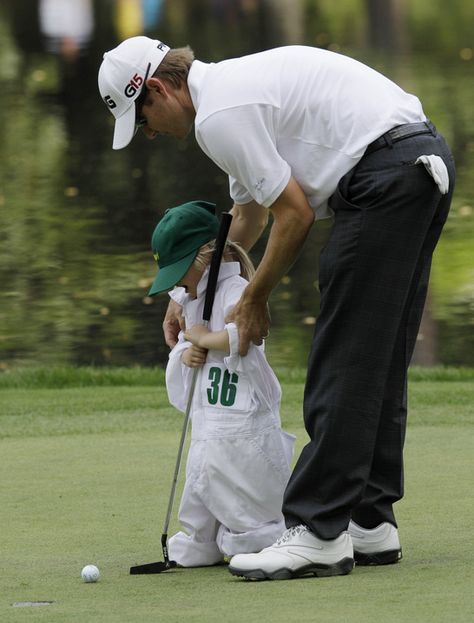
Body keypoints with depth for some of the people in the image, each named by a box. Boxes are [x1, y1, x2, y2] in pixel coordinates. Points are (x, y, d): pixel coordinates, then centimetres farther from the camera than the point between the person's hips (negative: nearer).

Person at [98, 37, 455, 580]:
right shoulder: (233, 84, 23)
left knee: (343, 362, -8)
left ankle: (319, 532, -8)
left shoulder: (218, 115, -10)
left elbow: (295, 213, -8)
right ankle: (370, 522, 16)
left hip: (385, 177, -10)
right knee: (378, 363, 13)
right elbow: (247, 218, 36)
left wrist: (254, 300, 6)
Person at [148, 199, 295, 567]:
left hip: (240, 430, -10)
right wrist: (185, 352, 1)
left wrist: (204, 338, -17)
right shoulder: (193, 298, 16)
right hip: (208, 433, 10)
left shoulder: (235, 291, -14)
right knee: (195, 550, 12)